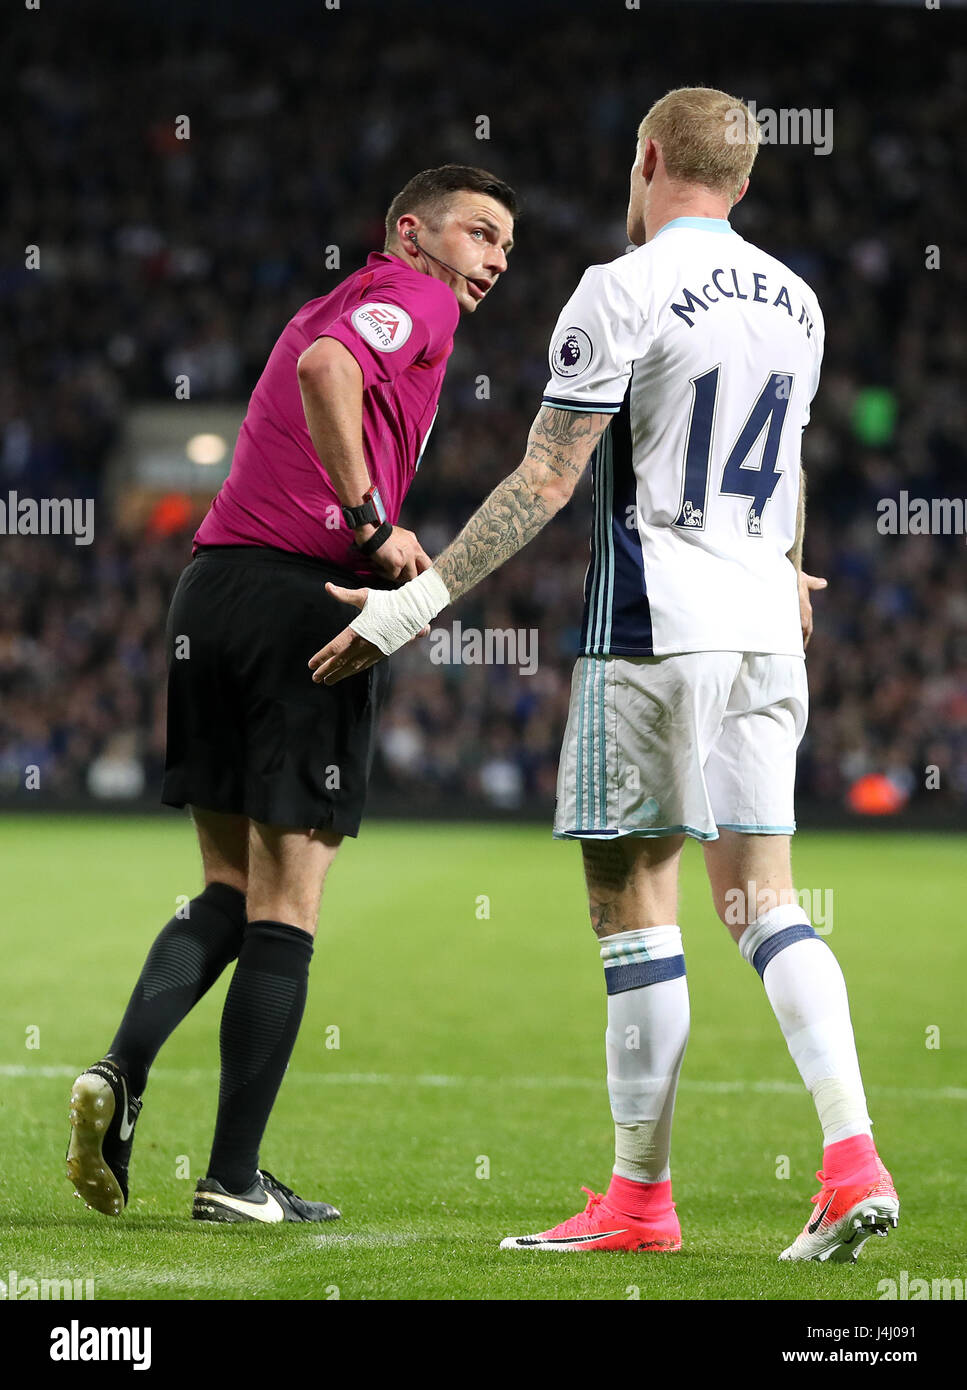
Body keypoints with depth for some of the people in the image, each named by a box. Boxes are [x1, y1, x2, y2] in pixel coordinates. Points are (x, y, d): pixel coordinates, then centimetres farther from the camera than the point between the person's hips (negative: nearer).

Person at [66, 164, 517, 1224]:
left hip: (210, 584, 8)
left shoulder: (341, 305, 27)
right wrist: (372, 521, -20)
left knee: (229, 890, 15)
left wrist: (388, 551, 13)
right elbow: (325, 366, -23)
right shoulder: (414, 300, -1)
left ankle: (121, 1070, -8)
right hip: (306, 596, -8)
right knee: (285, 909, -2)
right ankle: (234, 1179, -1)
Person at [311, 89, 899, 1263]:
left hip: (650, 630, -6)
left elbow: (544, 483, -13)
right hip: (763, 636, 6)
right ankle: (852, 1157, -8)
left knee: (632, 895, 1)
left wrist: (416, 603, -9)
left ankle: (641, 1196, 3)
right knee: (762, 900, 7)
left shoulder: (622, 294, -10)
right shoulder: (793, 301, 12)